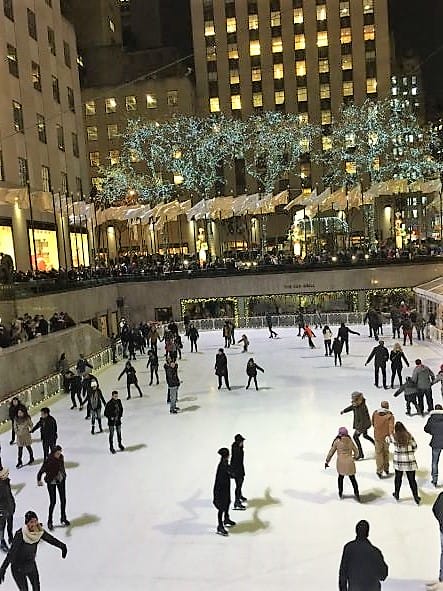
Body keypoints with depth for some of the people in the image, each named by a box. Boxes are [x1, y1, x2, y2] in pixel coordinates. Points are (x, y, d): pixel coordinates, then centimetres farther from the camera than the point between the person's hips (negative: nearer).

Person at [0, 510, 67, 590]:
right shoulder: (20, 534, -30)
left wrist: (62, 546, 9)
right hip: (18, 568, -5)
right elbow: (11, 552, -31)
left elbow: (50, 539, -1)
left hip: (31, 565, 5)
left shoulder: (40, 531, -16)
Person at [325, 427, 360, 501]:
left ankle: (340, 493, 27)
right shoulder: (350, 441, 2)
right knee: (352, 478, 13)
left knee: (341, 477, 20)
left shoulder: (337, 441, -3)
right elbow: (356, 451, 11)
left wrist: (327, 461, 11)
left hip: (341, 462, 0)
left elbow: (331, 452, 1)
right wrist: (355, 457, 34)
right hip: (350, 462, 1)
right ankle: (356, 493, 8)